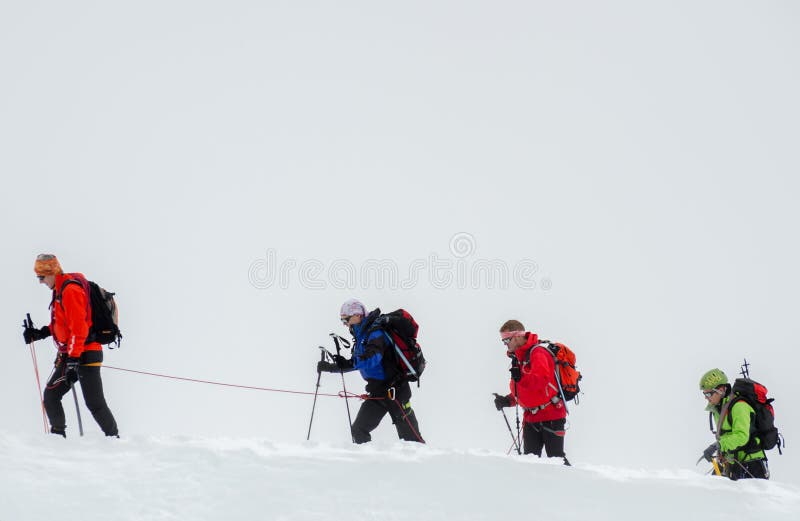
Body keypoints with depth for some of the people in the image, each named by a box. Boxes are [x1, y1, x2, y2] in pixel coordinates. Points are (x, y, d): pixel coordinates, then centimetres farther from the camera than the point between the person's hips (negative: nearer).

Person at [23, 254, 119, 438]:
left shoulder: (70, 290, -14)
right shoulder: (59, 291, 18)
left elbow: (78, 326, -21)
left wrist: (73, 357, -24)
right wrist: (41, 333, 17)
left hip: (84, 355, -10)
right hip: (69, 355, 10)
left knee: (94, 403, -12)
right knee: (50, 396, 7)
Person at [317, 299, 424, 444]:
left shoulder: (375, 332, -16)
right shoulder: (361, 336, 12)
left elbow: (372, 359, -33)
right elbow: (356, 363, 19)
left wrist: (346, 363, -40)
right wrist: (331, 367, 4)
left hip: (395, 390, -9)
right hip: (376, 392, 9)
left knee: (410, 436, -3)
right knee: (359, 430, 1)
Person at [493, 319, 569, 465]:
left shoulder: (537, 353, -13)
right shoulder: (518, 358, 15)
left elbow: (541, 380, -28)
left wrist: (520, 378, -37)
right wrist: (508, 400, 7)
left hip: (551, 416, -9)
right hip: (531, 417, 9)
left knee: (556, 459, -6)